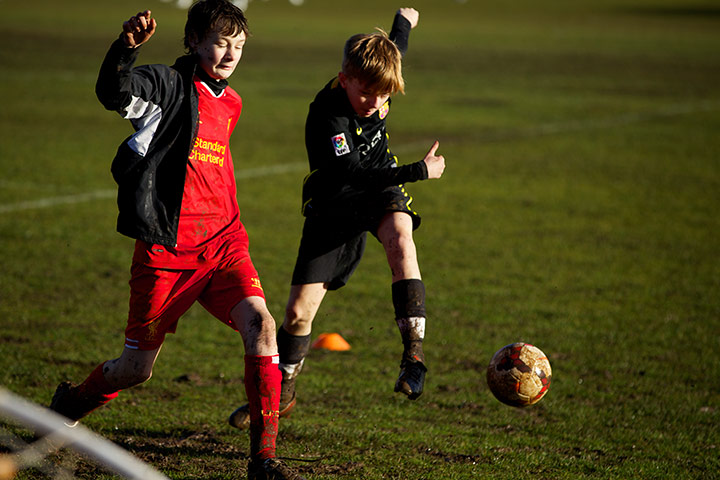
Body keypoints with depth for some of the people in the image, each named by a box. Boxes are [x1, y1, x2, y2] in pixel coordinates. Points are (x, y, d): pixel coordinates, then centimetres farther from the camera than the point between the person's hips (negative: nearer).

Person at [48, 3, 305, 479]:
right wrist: (127, 47, -47)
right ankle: (71, 404, 37)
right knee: (136, 369, 4)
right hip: (167, 250, -5)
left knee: (260, 323, -19)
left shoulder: (230, 103, 14)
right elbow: (115, 92, -29)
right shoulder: (168, 84, -7)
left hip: (223, 243, 5)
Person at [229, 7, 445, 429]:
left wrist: (405, 19, 35)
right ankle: (281, 393, 23)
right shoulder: (326, 115, -29)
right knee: (299, 312, -3)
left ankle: (414, 349, -34)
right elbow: (353, 173, -35)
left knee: (399, 233, -35)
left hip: (379, 189, 3)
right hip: (334, 205, -3)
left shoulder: (374, 75, -12)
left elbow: (396, 47, 13)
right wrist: (419, 172, -34)